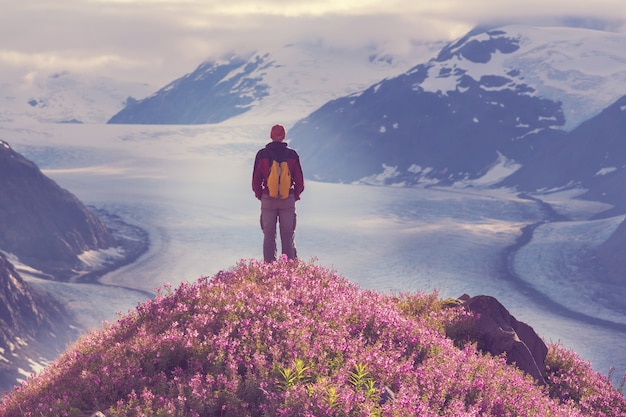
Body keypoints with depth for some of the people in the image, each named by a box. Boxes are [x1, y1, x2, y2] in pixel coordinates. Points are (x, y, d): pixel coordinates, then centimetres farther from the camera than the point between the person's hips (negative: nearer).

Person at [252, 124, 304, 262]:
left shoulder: (262, 154, -3)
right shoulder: (292, 154, -3)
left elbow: (256, 179, 1)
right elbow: (299, 180, 1)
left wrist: (260, 195, 15)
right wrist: (295, 196, 15)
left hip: (268, 199, 0)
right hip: (288, 200, 0)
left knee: (269, 235, 6)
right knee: (288, 235, 6)